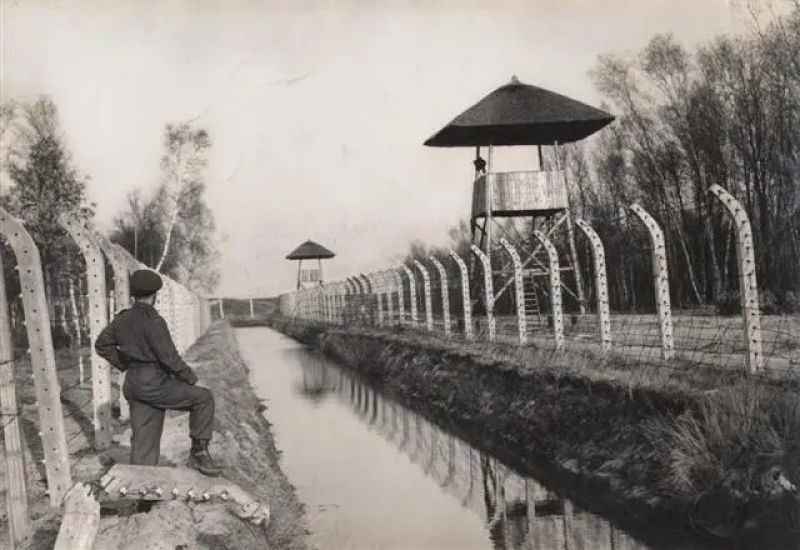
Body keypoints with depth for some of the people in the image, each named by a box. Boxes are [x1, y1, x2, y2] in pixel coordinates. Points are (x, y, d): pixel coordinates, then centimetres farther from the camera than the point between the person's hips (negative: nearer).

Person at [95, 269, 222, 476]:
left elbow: (102, 345, 19)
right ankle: (199, 452, 2)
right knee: (203, 398, 2)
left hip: (134, 385, 8)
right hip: (154, 385, -8)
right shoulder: (153, 321, -17)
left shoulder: (122, 319, 8)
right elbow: (169, 356, -18)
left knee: (143, 442, 10)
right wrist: (190, 378, -4)